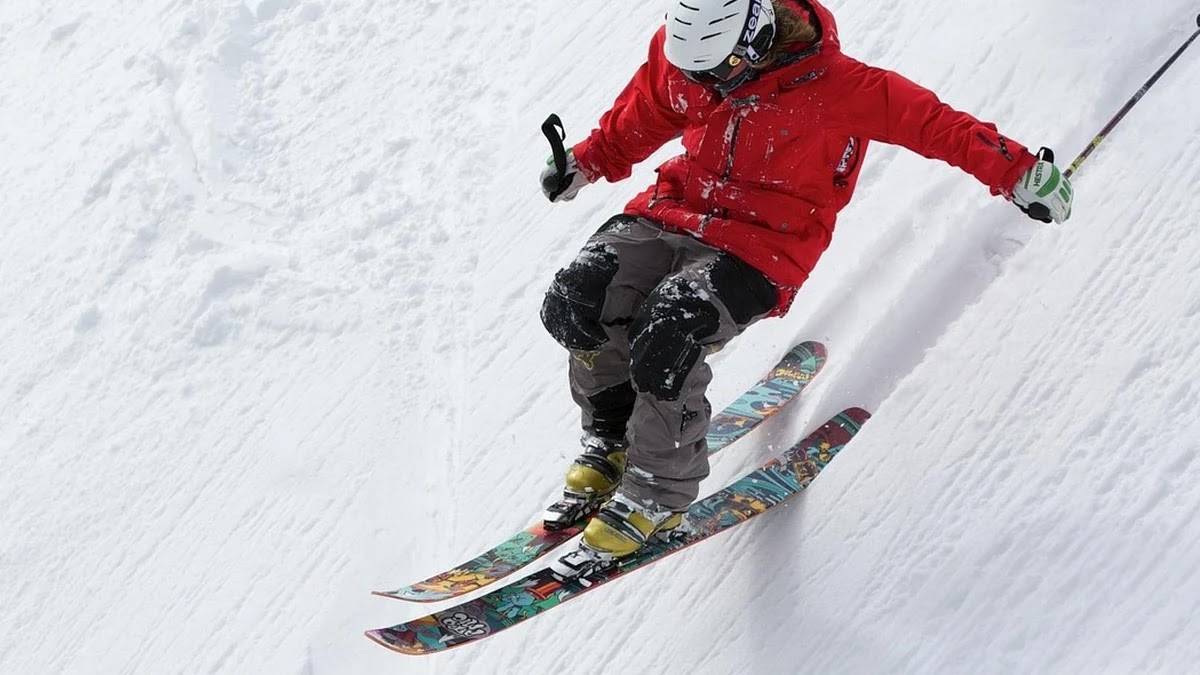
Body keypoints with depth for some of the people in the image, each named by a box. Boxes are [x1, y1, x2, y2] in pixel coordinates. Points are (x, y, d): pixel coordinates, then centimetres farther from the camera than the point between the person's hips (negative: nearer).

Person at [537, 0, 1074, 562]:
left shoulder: (833, 87, -19)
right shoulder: (680, 56, -4)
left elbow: (934, 124, -14)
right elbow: (636, 123, 17)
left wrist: (1017, 174, -14)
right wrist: (586, 163, 16)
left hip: (763, 247, -5)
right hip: (676, 210, 6)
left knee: (666, 333, -30)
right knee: (578, 299, -19)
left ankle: (657, 493, -8)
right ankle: (610, 445, 6)